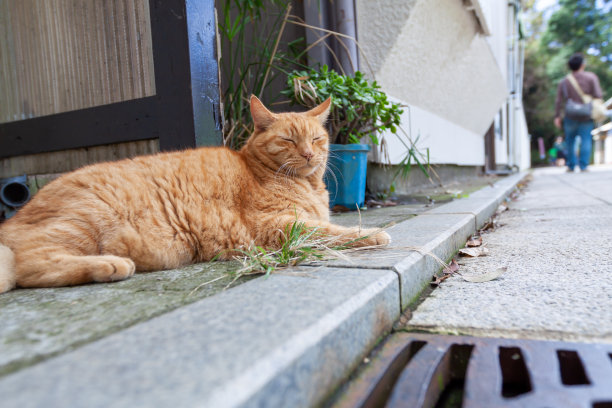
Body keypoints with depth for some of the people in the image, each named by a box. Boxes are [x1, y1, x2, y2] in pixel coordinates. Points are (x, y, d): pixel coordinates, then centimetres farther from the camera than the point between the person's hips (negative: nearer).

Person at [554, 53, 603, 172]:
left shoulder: (564, 81, 2)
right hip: (586, 116, -2)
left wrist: (557, 116, 6)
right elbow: (598, 95, -8)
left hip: (570, 117, 2)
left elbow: (559, 101, 1)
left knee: (570, 141, 13)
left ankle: (571, 166, 15)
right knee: (586, 140, 0)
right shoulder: (591, 77, -3)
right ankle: (583, 166, -6)